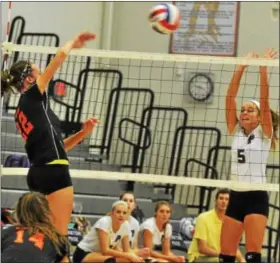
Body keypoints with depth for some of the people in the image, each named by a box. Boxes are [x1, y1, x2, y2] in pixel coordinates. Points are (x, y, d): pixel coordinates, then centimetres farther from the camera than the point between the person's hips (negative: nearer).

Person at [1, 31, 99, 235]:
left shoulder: (23, 111, 21)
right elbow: (61, 55, -6)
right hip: (54, 171, -9)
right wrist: (73, 43, 14)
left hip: (39, 172, 9)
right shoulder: (32, 96, -2)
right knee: (59, 233, -9)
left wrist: (84, 132, 16)